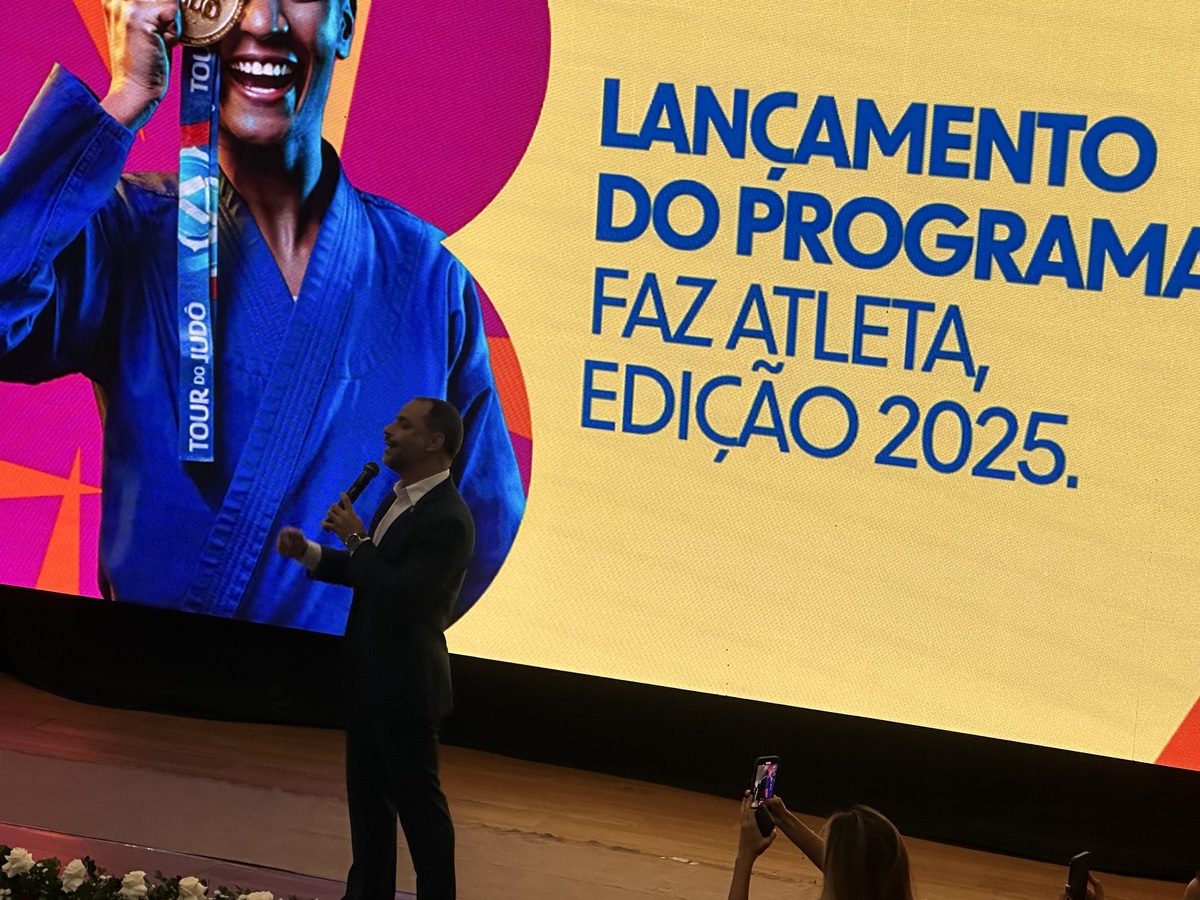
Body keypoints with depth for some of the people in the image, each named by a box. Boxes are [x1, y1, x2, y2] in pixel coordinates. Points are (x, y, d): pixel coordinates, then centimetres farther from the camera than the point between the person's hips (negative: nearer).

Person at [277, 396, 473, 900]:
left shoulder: (447, 520, -23)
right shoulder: (398, 498, 7)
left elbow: (403, 595, -29)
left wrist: (357, 540, -21)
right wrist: (308, 553, 5)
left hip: (405, 686, -9)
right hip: (369, 677, 10)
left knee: (418, 801, 2)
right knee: (367, 794, 18)